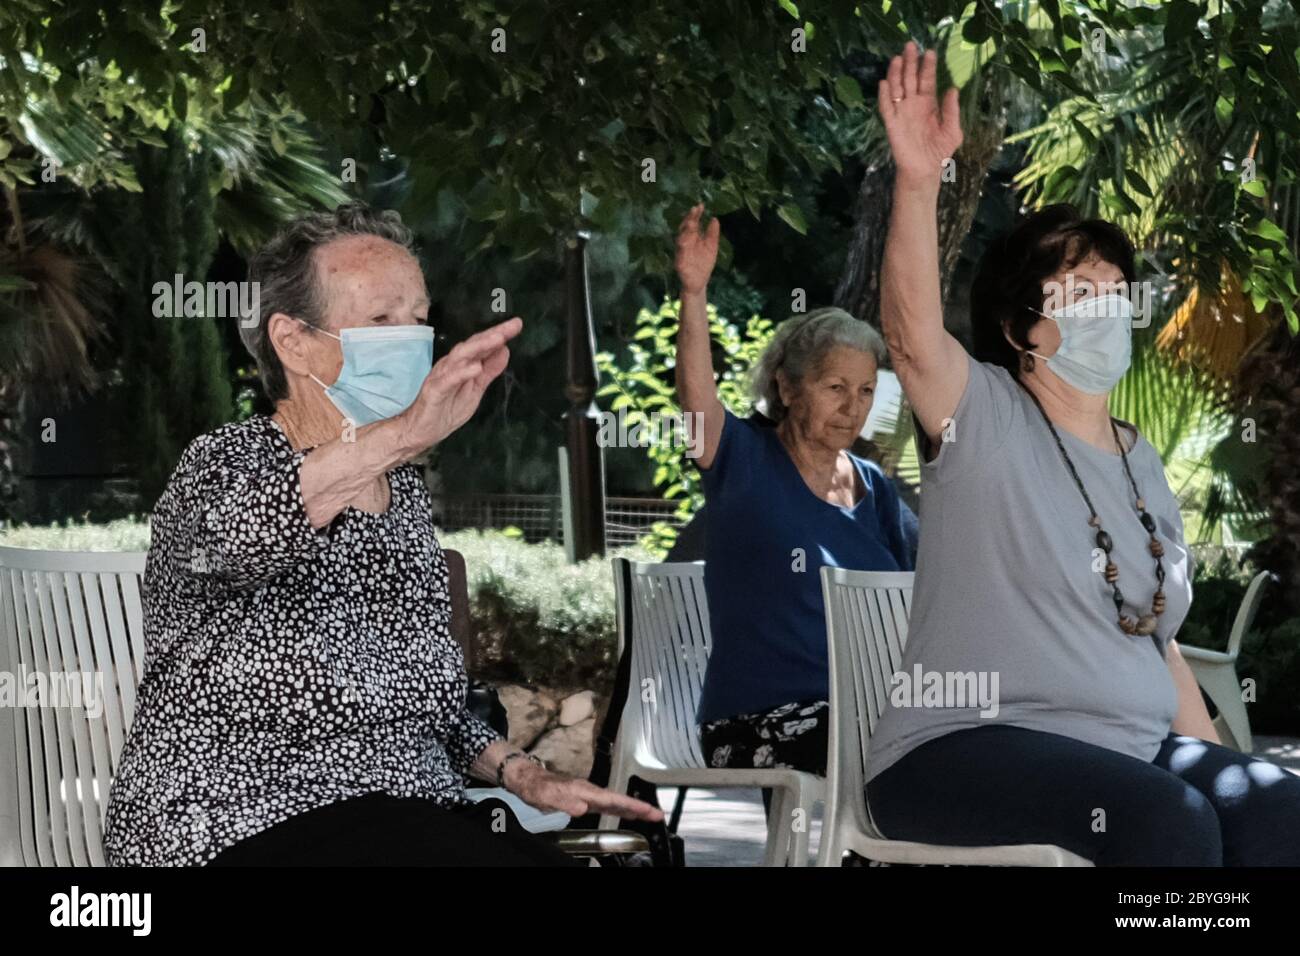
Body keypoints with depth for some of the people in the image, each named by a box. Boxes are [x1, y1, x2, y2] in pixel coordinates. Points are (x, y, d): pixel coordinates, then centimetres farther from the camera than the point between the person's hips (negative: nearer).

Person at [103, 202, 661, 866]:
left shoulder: (402, 489, 17)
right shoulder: (230, 458, -6)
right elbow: (230, 529, -33)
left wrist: (519, 772, 7)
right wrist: (401, 437, -47)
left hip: (412, 817, 7)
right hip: (253, 829, -7)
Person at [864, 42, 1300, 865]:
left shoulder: (1144, 466, 18)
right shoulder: (985, 421, -1)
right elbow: (913, 333, -23)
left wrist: (1215, 764, 13)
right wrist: (919, 180, -36)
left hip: (1132, 746, 6)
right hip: (969, 748, -6)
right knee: (1168, 821, -33)